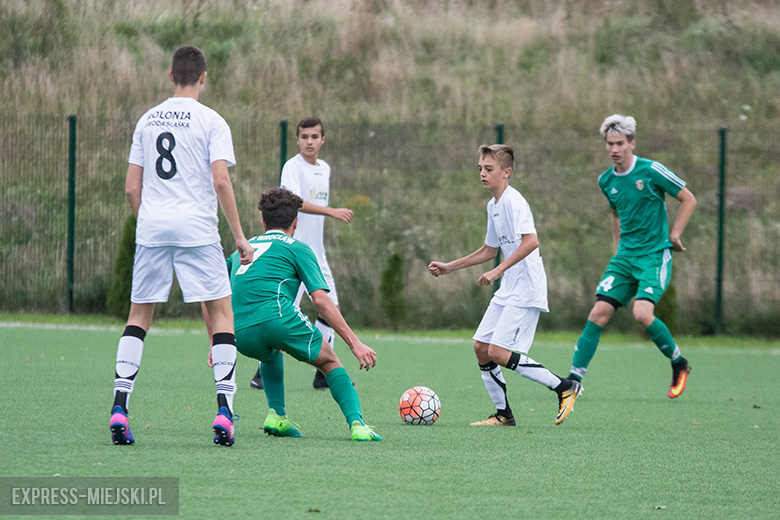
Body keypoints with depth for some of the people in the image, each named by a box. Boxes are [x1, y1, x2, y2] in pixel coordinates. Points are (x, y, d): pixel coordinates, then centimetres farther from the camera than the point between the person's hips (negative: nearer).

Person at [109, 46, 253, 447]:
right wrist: (239, 236, -7)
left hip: (151, 231, 4)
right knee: (221, 311, 5)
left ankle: (119, 407, -1)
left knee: (139, 315, 12)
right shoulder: (210, 121, -2)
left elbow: (132, 187, 10)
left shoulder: (147, 121, 11)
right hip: (197, 230, -4)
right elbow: (221, 181, -11)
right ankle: (224, 410, -7)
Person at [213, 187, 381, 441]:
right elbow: (320, 299, 3)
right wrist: (355, 343, 2)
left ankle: (276, 415, 18)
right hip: (276, 315, -5)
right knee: (329, 360, 17)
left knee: (271, 355, 38)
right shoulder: (296, 248, 15)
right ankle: (356, 423, -2)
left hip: (240, 334, 5)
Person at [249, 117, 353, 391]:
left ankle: (324, 374, 14)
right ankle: (262, 374, -8)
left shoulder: (325, 169, 14)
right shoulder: (292, 167, -11)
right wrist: (332, 211, -32)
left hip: (315, 251, 8)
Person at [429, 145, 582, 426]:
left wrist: (498, 271, -27)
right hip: (508, 290, 10)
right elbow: (490, 250, 28)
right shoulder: (493, 205, 16)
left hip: (527, 289, -10)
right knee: (481, 347, 7)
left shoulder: (514, 201, -15)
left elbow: (531, 242, -28)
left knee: (498, 352, -14)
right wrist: (450, 267, 27)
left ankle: (565, 387, -6)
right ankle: (503, 414, 15)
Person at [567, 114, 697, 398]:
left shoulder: (651, 171, -11)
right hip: (625, 256, 5)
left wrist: (674, 235, -6)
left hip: (655, 255, -5)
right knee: (598, 313, -7)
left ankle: (679, 364, 3)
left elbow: (688, 199, -2)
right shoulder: (606, 180, 7)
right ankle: (575, 378, -4)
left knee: (643, 314, -22)